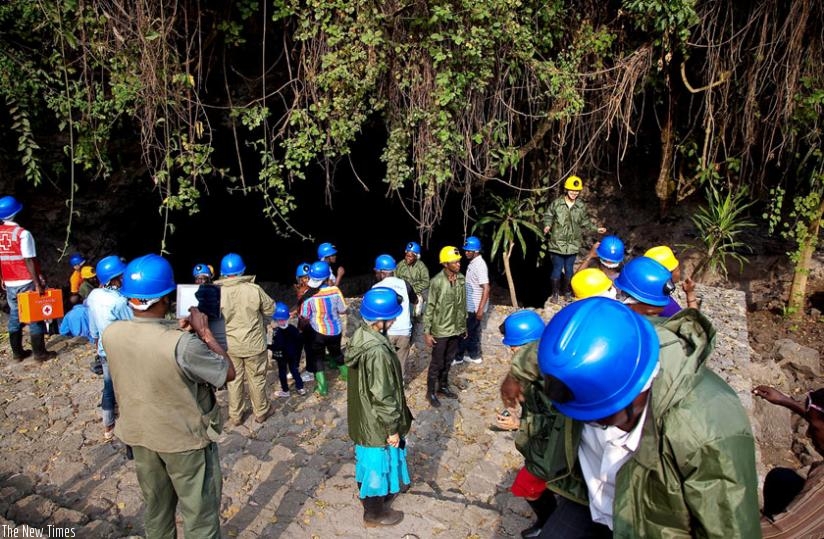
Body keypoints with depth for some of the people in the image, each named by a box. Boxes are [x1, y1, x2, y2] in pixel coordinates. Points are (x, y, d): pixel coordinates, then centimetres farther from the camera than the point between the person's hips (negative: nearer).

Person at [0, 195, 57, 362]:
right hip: (27, 283, -6)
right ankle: (40, 353, 5)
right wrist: (38, 283, -17)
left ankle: (17, 352, 22)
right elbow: (29, 261, -19)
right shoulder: (22, 233, -15)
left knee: (15, 317, 15)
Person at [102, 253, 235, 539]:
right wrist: (204, 332, -13)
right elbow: (228, 373, -18)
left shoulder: (110, 334, -14)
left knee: (156, 507, 26)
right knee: (199, 514, 13)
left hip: (139, 435, 6)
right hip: (185, 438, -6)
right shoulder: (183, 344, -32)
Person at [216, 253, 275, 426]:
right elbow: (270, 309, -4)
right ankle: (261, 412, 31)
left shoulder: (217, 293, -16)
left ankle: (236, 416, 30)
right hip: (254, 343, -1)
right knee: (256, 378, 16)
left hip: (229, 345, 1)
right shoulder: (254, 289, -19)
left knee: (234, 380, 18)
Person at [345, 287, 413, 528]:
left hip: (362, 416, 8)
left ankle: (369, 494, 51)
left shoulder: (360, 335, -6)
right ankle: (375, 512, 36)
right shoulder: (377, 351, -35)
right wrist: (392, 429, -14)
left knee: (369, 460, 28)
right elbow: (382, 397, -27)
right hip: (376, 422, -8)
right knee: (378, 463, 14)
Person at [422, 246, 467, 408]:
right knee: (437, 363, 7)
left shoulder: (461, 279, -2)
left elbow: (463, 304, 9)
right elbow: (430, 308, -14)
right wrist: (427, 332, -14)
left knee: (448, 361, 19)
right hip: (440, 330, -5)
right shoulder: (437, 281, -19)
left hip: (456, 329, 5)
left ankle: (443, 387, 37)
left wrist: (464, 325, 14)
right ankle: (431, 392, 24)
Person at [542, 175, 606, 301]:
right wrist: (547, 226, -17)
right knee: (557, 269, 3)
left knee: (569, 269, 14)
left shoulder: (581, 206, 0)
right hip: (557, 243, -2)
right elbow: (548, 216, 1)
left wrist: (596, 229, 3)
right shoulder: (556, 203, -8)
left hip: (573, 244, 3)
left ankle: (567, 292, 30)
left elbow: (585, 222, 12)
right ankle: (555, 293, 20)